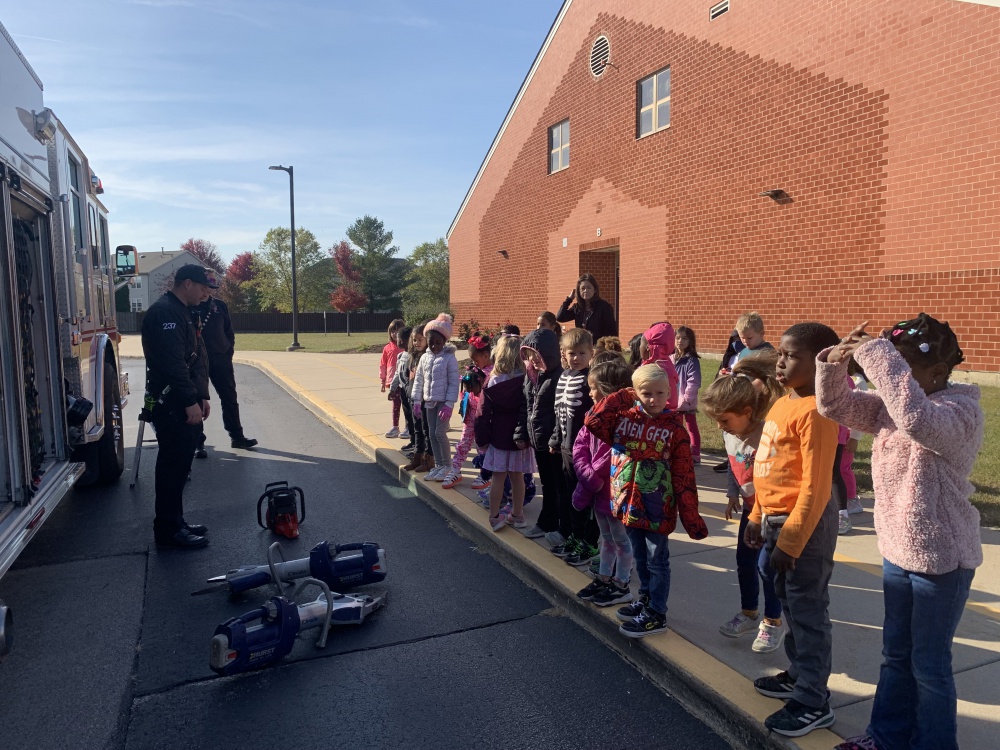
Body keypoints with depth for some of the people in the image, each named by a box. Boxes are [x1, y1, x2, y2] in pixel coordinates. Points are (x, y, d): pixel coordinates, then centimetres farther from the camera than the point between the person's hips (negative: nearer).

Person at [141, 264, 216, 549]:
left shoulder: (182, 313, 19)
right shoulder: (164, 312, -15)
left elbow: (194, 359, 20)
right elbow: (172, 363, -23)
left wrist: (202, 396, 13)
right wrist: (190, 401, -23)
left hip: (184, 404, 10)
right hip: (170, 405, -10)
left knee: (179, 464, 14)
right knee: (172, 465, -4)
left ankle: (175, 522, 24)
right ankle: (167, 530, 4)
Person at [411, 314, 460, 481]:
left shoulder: (449, 358, -11)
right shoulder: (425, 358, 6)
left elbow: (454, 383, -12)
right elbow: (418, 380, 11)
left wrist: (449, 404, -17)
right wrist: (417, 402, 8)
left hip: (444, 402, -6)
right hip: (429, 402, 6)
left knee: (440, 433, -9)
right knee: (432, 434, 9)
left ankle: (447, 466, 7)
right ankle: (438, 465, 21)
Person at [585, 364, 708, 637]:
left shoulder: (674, 428, -12)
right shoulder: (623, 419, -2)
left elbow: (684, 477, -11)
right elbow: (593, 422, -16)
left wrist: (691, 517, -11)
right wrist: (619, 398, -13)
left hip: (657, 508, -4)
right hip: (629, 503, 4)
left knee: (657, 561, 10)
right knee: (640, 558, 22)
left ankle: (656, 614, 24)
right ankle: (645, 599, 41)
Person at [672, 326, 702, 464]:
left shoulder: (692, 360, -12)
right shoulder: (671, 359, 6)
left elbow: (694, 382, -18)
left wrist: (686, 399, -19)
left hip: (687, 403, -6)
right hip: (674, 401, 6)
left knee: (692, 428, 4)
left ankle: (695, 455, 10)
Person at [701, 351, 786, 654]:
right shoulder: (730, 433, -8)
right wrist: (733, 495, 14)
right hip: (750, 507, 8)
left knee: (767, 563, 0)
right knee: (744, 560, 15)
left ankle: (773, 622, 22)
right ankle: (749, 613, 35)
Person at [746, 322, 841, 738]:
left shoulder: (814, 412, -20)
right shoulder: (782, 404, 8)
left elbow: (815, 486, -22)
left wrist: (791, 540, -21)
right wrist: (758, 517, 16)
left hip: (805, 522, -9)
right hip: (777, 517, 9)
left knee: (808, 611, 3)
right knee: (789, 602, 21)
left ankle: (813, 703, 18)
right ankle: (799, 675, 39)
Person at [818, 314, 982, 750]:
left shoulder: (963, 410, -20)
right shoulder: (889, 407, 3)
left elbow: (918, 420, -41)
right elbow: (834, 406, 1)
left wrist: (878, 355, -37)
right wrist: (835, 363, -18)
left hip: (941, 557, -8)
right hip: (897, 550, 8)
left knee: (929, 662, 9)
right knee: (895, 653, 21)